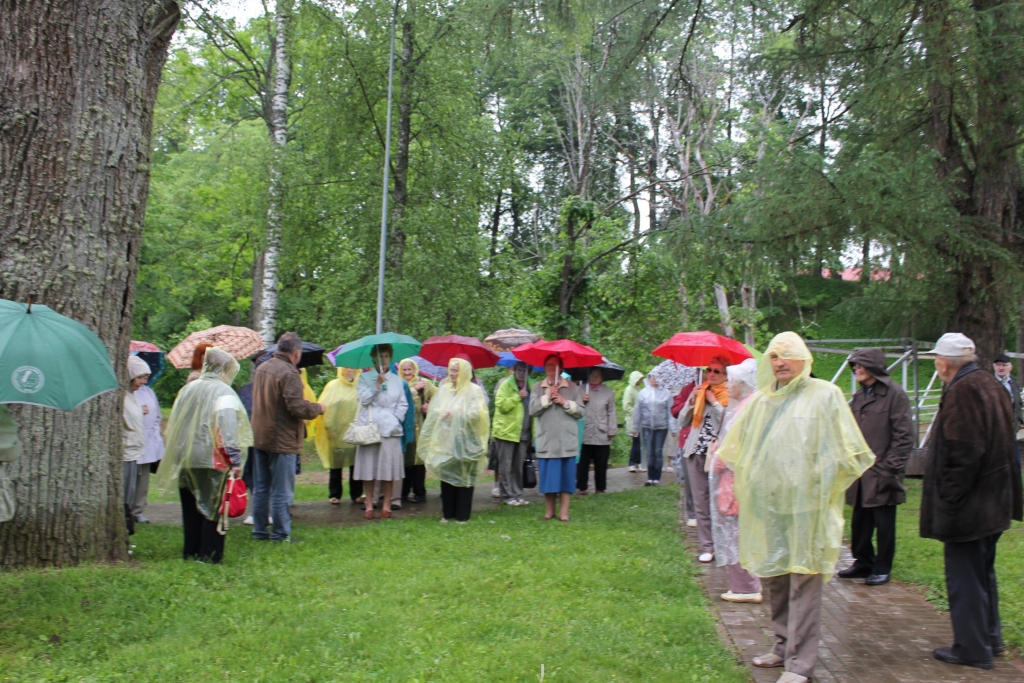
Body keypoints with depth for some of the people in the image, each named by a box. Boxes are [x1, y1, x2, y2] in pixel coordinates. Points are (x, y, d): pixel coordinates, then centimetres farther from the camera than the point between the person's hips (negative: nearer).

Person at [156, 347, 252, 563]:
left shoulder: (187, 389, 10)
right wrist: (235, 460, -17)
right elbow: (228, 428, -18)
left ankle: (191, 552, 20)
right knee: (213, 508, 2)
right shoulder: (223, 392, -9)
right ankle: (210, 555, 3)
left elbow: (173, 425, 16)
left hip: (185, 459, 6)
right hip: (212, 460, -6)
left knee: (190, 509, 14)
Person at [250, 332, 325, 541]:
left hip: (259, 438, 8)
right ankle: (280, 535, 5)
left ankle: (260, 530, 23)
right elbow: (297, 407, -25)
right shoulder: (289, 373, -19)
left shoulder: (261, 368, 9)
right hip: (282, 440, -8)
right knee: (282, 491, 0)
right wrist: (318, 408, -5)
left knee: (261, 487, 16)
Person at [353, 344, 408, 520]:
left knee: (389, 466, -1)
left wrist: (396, 419, -4)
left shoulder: (397, 380, 13)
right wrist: (377, 384, -10)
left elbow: (403, 404, 11)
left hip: (390, 428, 1)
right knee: (369, 466, -2)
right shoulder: (365, 377, 9)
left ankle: (386, 505, 8)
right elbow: (363, 399, -3)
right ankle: (369, 505, 7)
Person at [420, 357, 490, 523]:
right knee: (446, 475, 6)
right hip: (445, 440, 5)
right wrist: (440, 413, -9)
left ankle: (462, 515, 7)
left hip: (464, 442, -4)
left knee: (463, 477, 0)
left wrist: (454, 414, -11)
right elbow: (433, 410, 10)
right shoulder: (444, 389, 12)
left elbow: (475, 414, -13)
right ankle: (447, 513, 14)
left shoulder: (474, 390, -3)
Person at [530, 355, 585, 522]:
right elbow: (532, 410, -4)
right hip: (546, 441, 0)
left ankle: (564, 511, 7)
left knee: (566, 476, 1)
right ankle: (549, 511, 15)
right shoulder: (537, 387, 7)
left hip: (567, 441, 0)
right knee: (548, 476, 3)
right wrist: (547, 397, -10)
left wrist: (565, 403, -11)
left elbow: (581, 411, 2)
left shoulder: (572, 387, 7)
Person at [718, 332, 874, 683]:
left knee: (803, 581, -5)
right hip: (765, 504, 5)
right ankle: (784, 645, 27)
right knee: (773, 577, 12)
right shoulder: (760, 400, 12)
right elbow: (736, 448, 22)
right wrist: (743, 483, 14)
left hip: (804, 504, -5)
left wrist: (822, 483, -5)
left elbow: (845, 451, -1)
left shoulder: (825, 395, -1)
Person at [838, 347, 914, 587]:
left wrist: (892, 468, -15)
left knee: (883, 523, 3)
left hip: (882, 472, -7)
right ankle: (863, 562, 26)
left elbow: (904, 435, -12)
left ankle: (882, 568, 14)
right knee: (860, 520, 13)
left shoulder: (894, 393, -9)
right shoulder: (859, 396, 13)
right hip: (860, 472, 7)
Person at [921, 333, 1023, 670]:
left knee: (964, 578, 1)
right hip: (994, 502, 10)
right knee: (983, 572, 22)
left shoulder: (961, 393, -21)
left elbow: (962, 455, -26)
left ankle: (973, 649, 11)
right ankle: (990, 638, 33)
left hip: (967, 506, -10)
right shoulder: (992, 386, 10)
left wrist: (948, 501, -18)